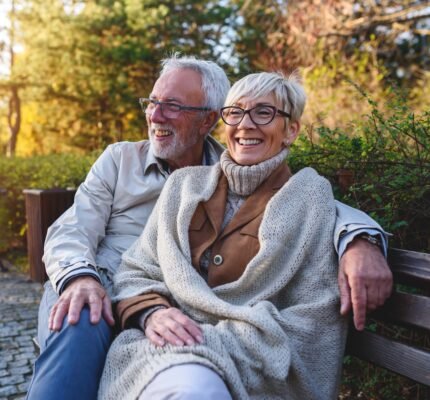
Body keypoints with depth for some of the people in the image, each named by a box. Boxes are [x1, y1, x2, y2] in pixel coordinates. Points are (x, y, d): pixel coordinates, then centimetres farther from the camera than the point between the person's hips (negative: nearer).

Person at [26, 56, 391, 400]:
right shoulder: (120, 158, 10)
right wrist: (80, 278, -23)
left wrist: (358, 240, -26)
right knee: (82, 326, -35)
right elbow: (71, 231, 1)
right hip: (98, 290, 1)